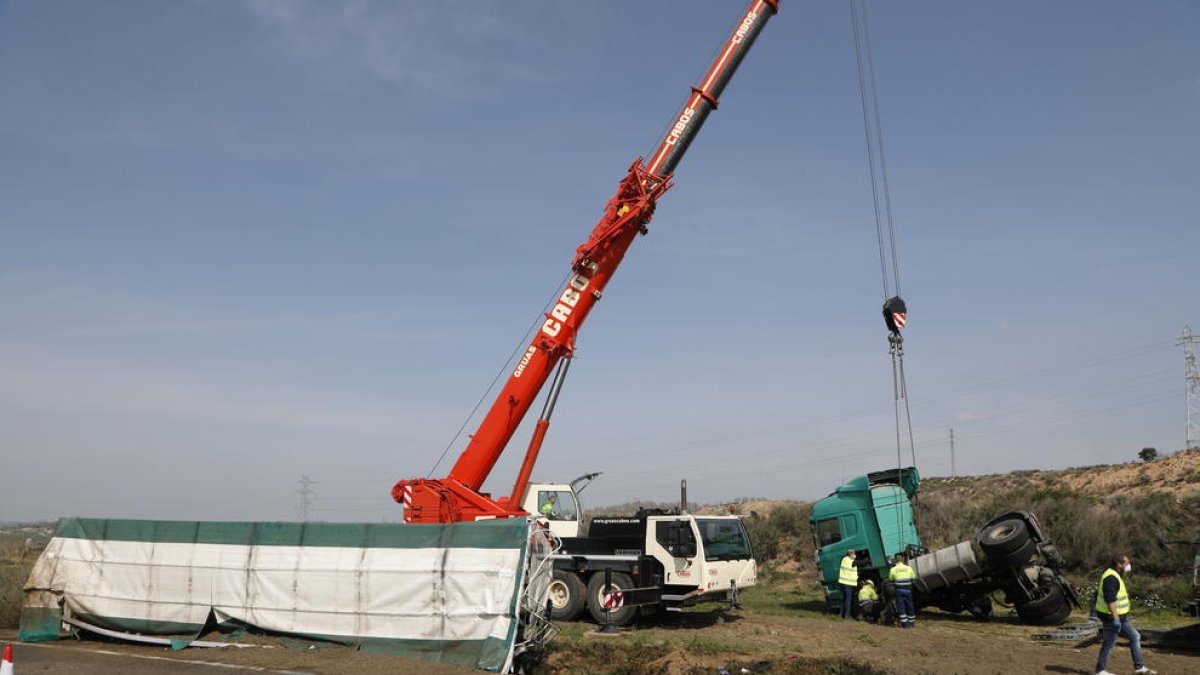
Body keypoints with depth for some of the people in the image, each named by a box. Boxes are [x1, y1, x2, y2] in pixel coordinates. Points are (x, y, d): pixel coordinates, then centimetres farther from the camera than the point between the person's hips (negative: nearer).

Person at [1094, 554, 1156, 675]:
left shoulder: (1114, 576, 11)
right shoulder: (1111, 578, -23)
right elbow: (1110, 600, -30)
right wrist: (1115, 619, -32)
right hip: (1112, 617, -10)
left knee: (1135, 636, 10)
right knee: (1109, 643, 1)